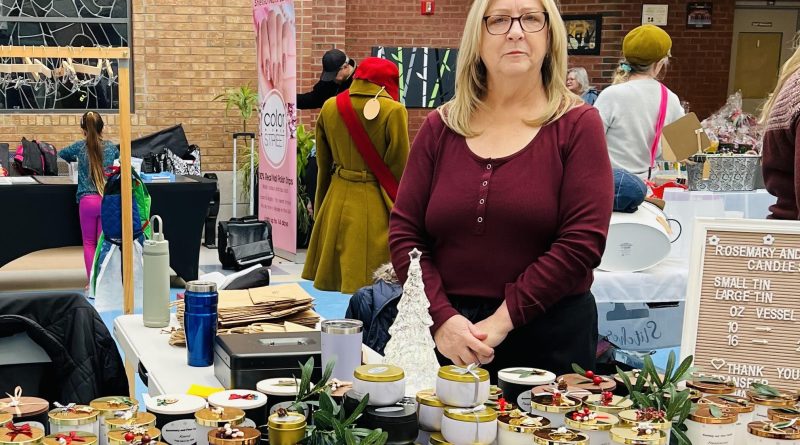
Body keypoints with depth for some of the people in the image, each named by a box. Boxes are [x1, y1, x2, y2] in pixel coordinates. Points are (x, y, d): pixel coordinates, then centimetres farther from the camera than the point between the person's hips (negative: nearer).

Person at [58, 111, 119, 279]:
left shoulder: (80, 147, 1)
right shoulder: (111, 147, 3)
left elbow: (61, 154, 21)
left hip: (87, 200, -1)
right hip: (108, 200, 1)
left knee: (88, 243, 9)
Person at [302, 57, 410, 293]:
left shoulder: (329, 108, 4)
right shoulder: (393, 111, -12)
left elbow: (323, 163, 13)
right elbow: (400, 167, -8)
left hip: (337, 201, 5)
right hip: (375, 205, -5)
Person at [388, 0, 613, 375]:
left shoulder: (577, 124, -2)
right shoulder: (440, 127, 6)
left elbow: (582, 242, -11)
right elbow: (404, 233, 2)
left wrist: (502, 320, -15)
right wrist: (442, 318, -12)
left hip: (550, 339, -2)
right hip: (443, 335, 2)